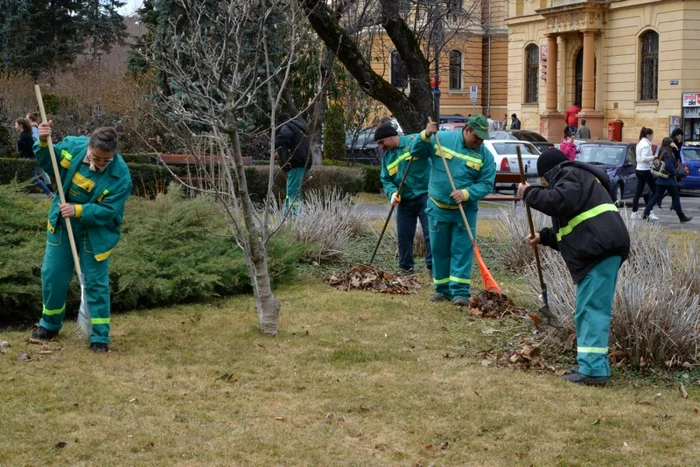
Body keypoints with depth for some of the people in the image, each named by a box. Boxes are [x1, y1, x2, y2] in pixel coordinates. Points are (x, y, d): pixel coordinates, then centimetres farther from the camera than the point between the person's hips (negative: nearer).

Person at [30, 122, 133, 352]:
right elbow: (46, 161, 1)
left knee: (96, 282, 0)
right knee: (52, 275, 12)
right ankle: (50, 323, 33)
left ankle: (100, 336, 11)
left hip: (96, 232, -4)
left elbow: (107, 211, -26)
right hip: (62, 224, 4)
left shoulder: (121, 175, -27)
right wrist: (43, 142, -19)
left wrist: (77, 210, -37)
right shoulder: (72, 145, -16)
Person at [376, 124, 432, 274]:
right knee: (404, 235, 11)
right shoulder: (386, 156, 11)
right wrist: (392, 192, -12)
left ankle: (434, 267, -4)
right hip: (404, 201, 7)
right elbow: (386, 180, 7)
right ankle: (406, 268, 24)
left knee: (430, 234, -8)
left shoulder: (413, 141, -8)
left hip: (425, 196, -6)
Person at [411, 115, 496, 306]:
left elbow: (486, 184, -7)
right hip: (438, 208, 1)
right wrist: (425, 136, -18)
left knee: (462, 251, -5)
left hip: (465, 210, -1)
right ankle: (443, 289, 18)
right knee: (439, 250, 8)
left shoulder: (485, 155, -6)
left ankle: (460, 291, -3)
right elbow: (416, 152, 1)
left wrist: (466, 193, -23)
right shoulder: (442, 139, -5)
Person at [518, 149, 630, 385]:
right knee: (587, 310, 14)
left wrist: (529, 194, -10)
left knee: (592, 309, -13)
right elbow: (570, 228, 34)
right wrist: (544, 237, 25)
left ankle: (594, 368, -17)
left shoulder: (569, 175, 1)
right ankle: (590, 364, 17)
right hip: (600, 250, 11)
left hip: (600, 249, -11)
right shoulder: (579, 179, 33)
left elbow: (561, 201, -22)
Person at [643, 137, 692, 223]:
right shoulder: (667, 154, -19)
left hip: (661, 180, 9)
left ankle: (646, 213, 4)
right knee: (676, 198, 2)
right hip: (668, 180, -9)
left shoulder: (661, 152, 10)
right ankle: (682, 218, 10)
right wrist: (676, 172, -13)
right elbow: (668, 166, -27)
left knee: (657, 196, 11)